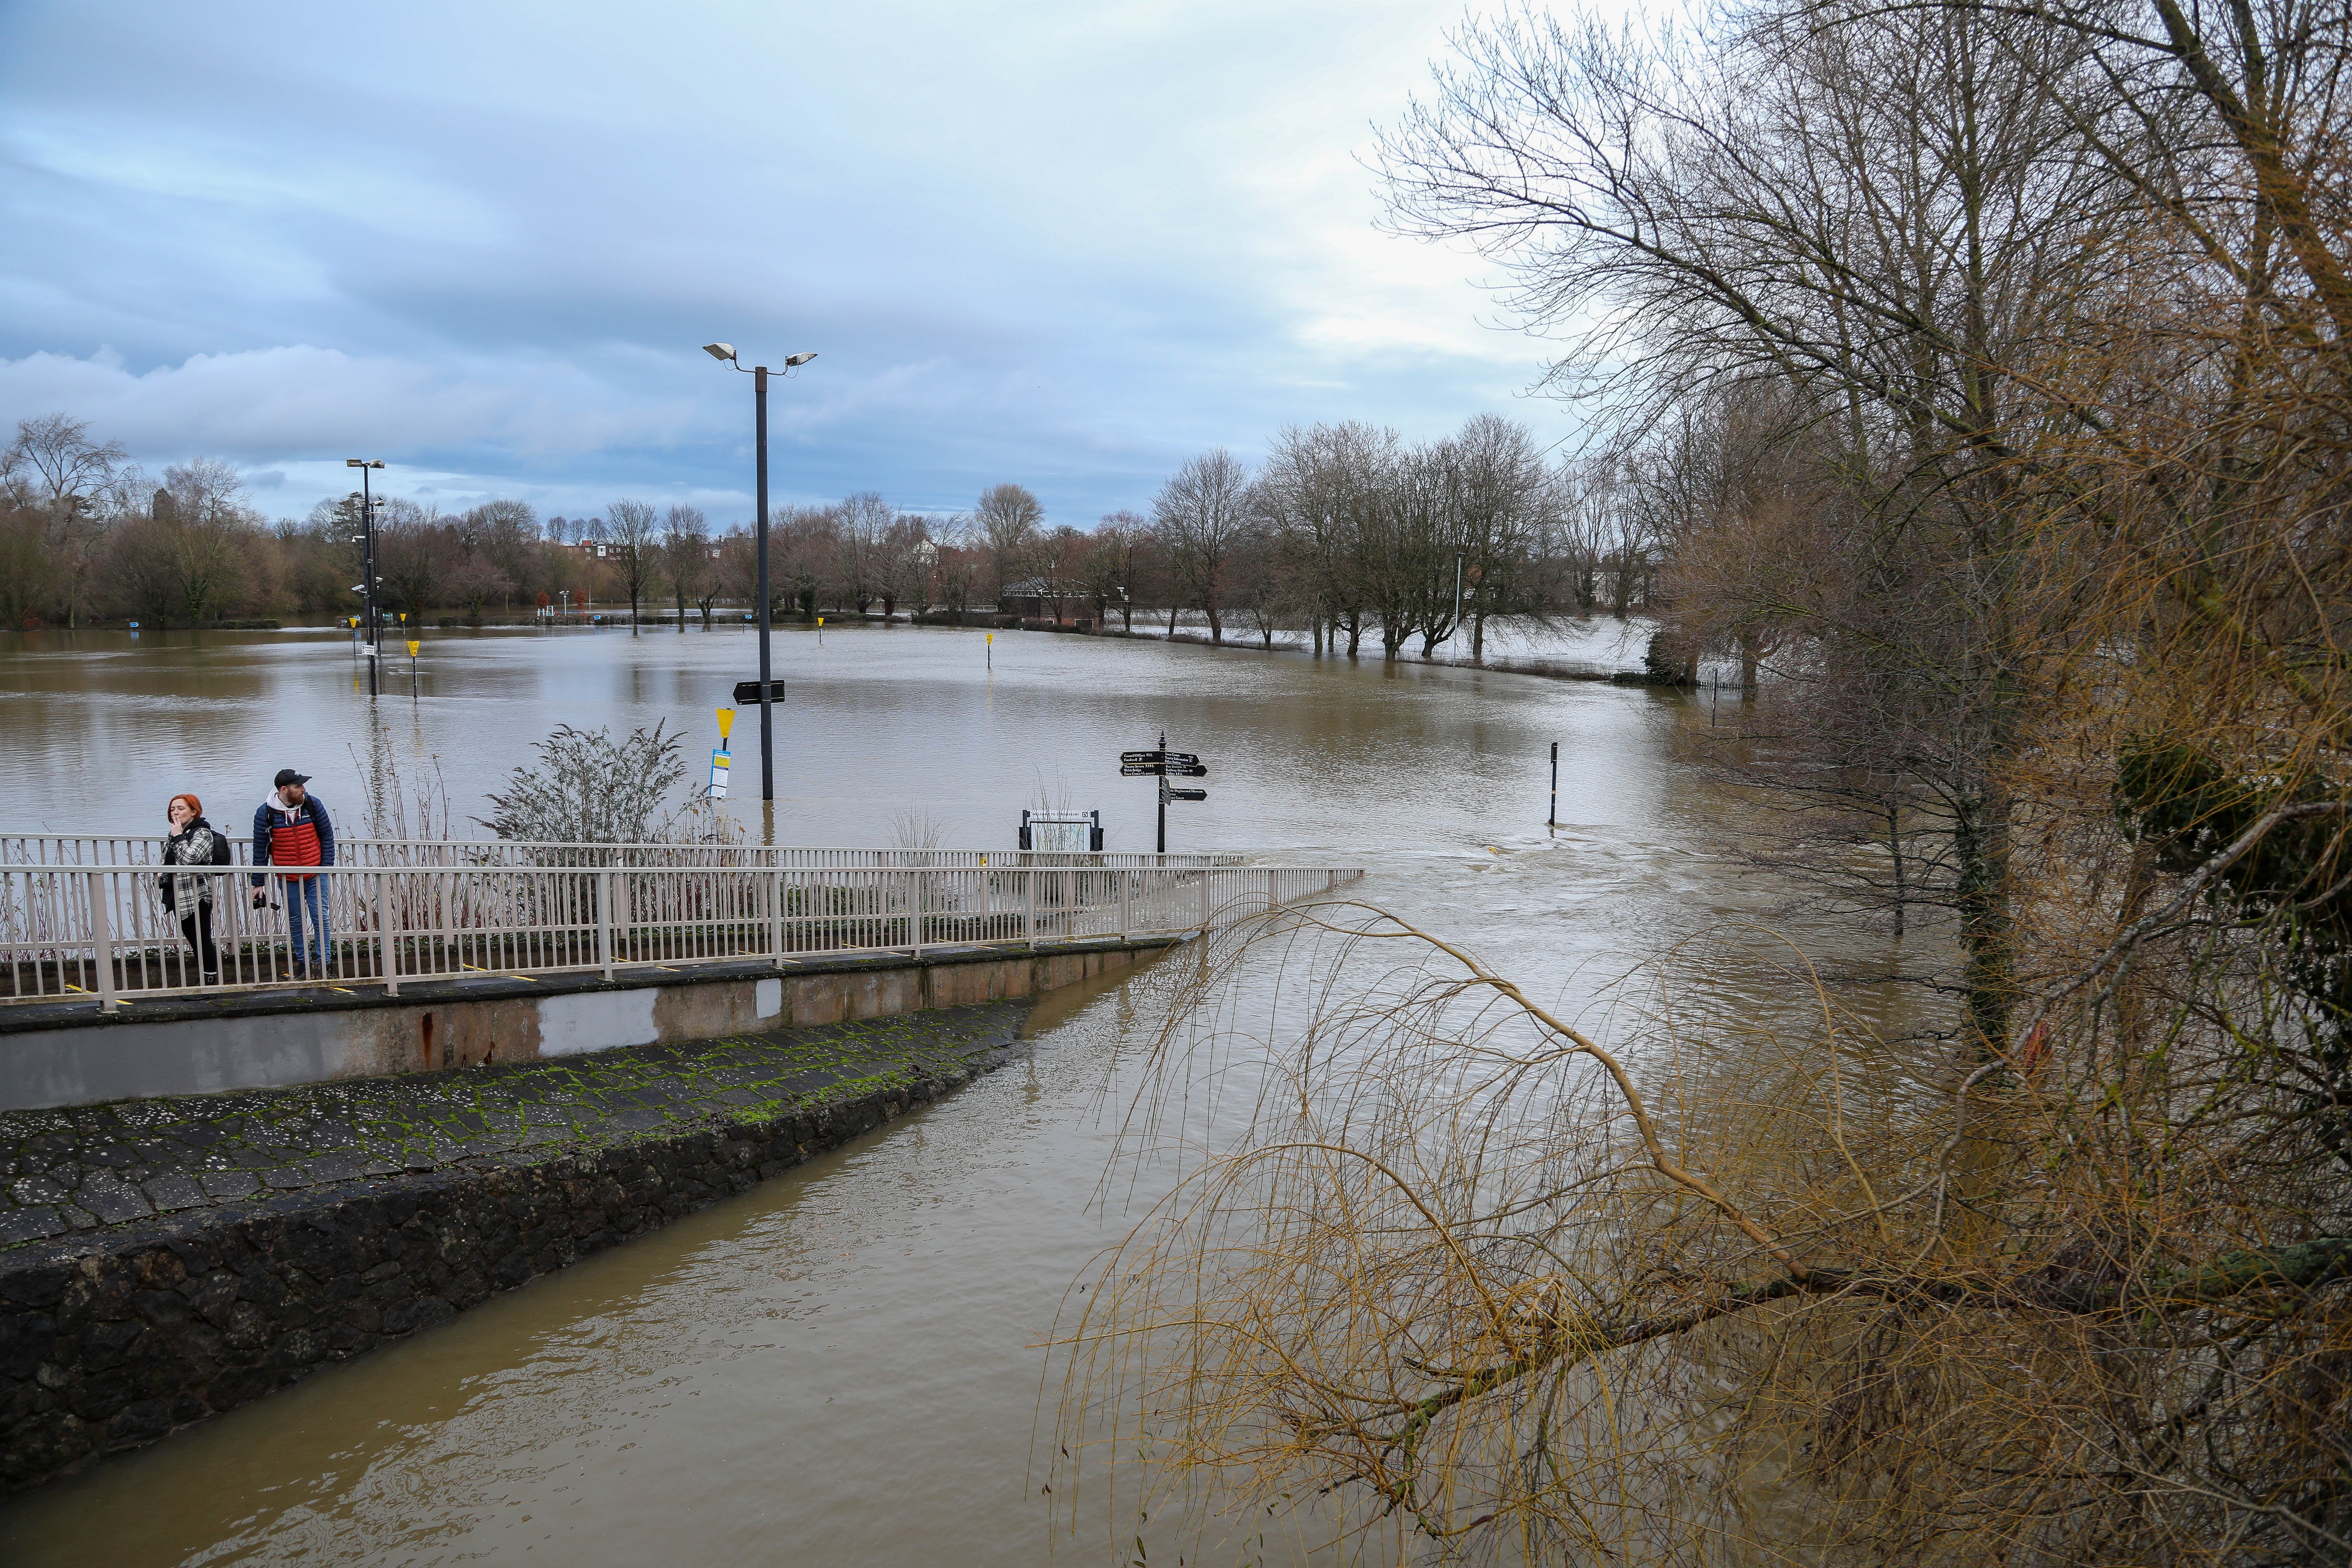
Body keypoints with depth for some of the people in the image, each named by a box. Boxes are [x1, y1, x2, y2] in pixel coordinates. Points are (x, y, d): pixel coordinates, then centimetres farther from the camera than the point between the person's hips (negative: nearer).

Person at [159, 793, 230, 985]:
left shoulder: (202, 833, -10)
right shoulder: (176, 835, 17)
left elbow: (188, 859, -26)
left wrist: (178, 836, -15)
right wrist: (162, 879, 9)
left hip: (196, 897, -9)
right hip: (180, 898, 9)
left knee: (203, 942, -5)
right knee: (194, 941, 12)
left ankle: (212, 983, 1)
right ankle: (204, 982, 19)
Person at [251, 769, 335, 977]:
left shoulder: (313, 805, -6)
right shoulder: (265, 814, -9)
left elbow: (327, 836, 3)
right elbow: (260, 850, -2)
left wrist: (327, 866, -3)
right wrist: (258, 884, 0)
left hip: (315, 876, 0)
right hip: (288, 880, 0)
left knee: (321, 919, 0)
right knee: (295, 922, 10)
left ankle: (323, 962, 9)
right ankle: (304, 962, 23)